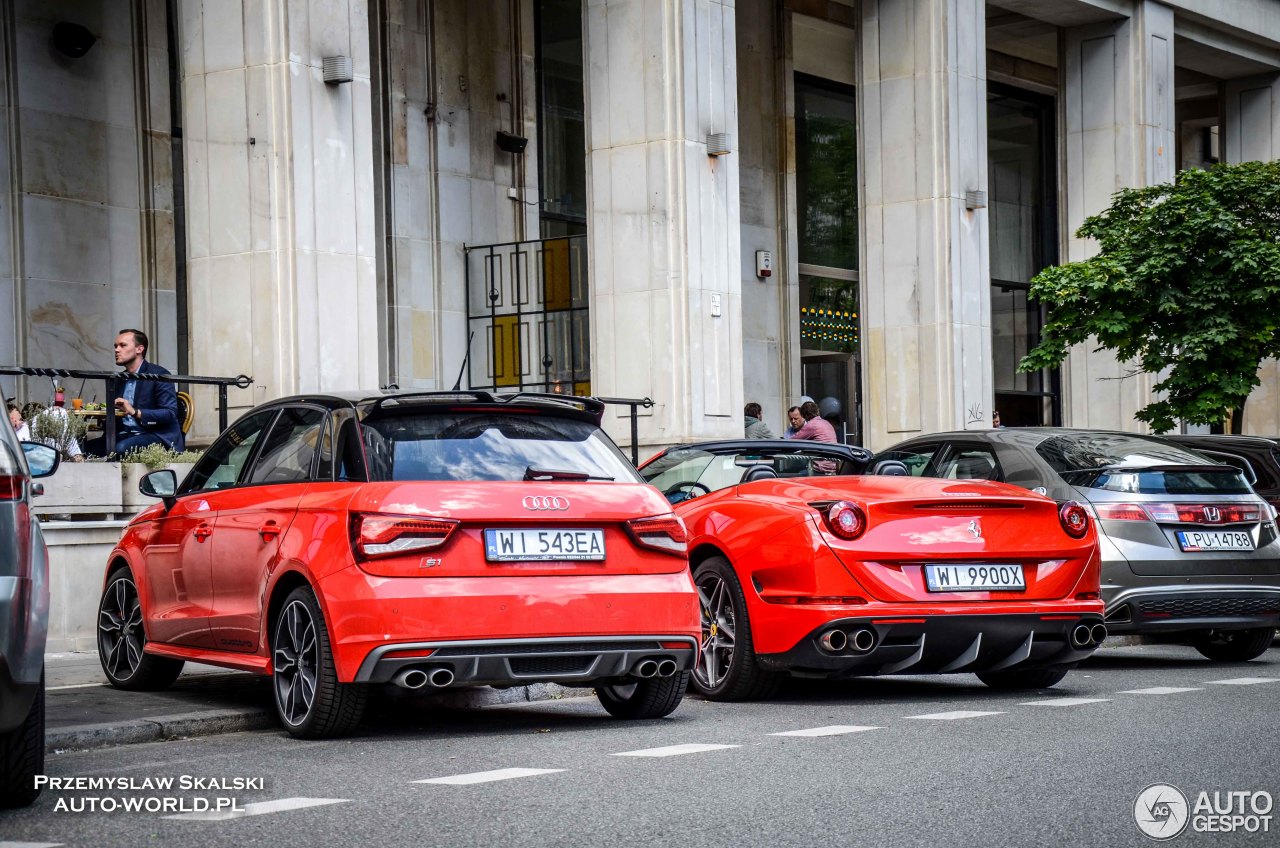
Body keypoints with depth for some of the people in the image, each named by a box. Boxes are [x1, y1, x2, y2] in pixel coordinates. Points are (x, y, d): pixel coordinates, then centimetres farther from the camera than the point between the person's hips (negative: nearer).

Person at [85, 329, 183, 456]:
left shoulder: (159, 375, -4)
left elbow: (170, 414, -13)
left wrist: (135, 412, -24)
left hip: (157, 435, -7)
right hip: (125, 435, 7)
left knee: (121, 448, -35)